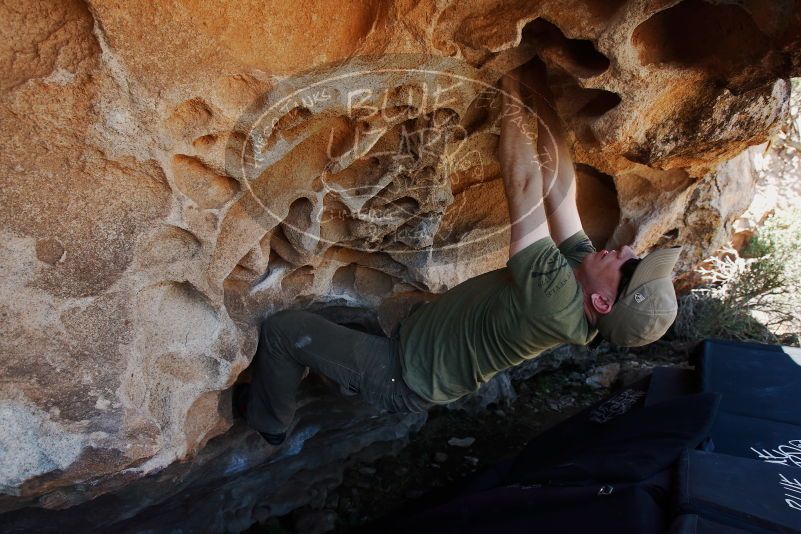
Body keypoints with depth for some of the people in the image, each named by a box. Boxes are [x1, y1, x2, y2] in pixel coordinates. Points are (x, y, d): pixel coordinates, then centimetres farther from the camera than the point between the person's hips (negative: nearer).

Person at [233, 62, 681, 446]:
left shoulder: (555, 297, -37)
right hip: (413, 332, 8)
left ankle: (269, 420, 21)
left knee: (281, 327, -4)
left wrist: (513, 91, -29)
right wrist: (540, 94, -14)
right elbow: (558, 183, -13)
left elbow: (524, 184, -38)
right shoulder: (584, 266, -12)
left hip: (400, 377, -8)